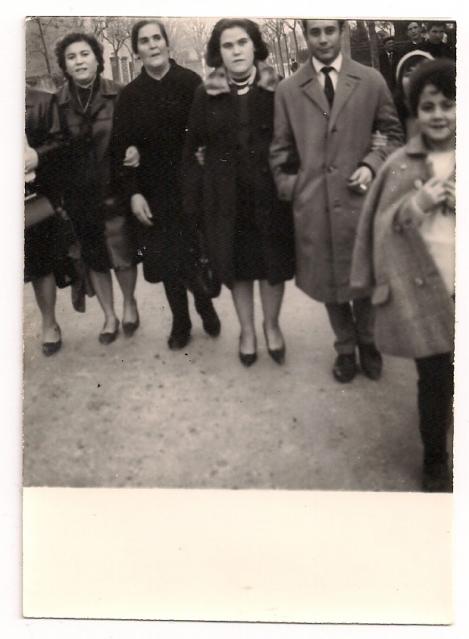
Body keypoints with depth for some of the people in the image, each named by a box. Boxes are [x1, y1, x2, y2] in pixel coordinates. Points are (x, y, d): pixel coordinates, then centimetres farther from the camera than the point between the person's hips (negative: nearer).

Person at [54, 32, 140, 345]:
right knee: (94, 258, 13)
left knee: (123, 256, 4)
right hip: (78, 196, 2)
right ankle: (109, 316, 32)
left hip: (114, 192, -2)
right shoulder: (57, 102, -3)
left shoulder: (120, 95, -8)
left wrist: (135, 150, -21)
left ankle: (129, 303, 35)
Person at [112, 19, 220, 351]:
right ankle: (180, 322, 23)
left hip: (191, 187, -2)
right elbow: (124, 147, 0)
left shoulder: (190, 82, -4)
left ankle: (205, 306, 31)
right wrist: (134, 193, -7)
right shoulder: (131, 95, 2)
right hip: (154, 192, 2)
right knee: (167, 260, 7)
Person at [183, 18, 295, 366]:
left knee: (274, 261, 9)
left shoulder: (276, 89, -3)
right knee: (237, 265, 10)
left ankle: (272, 325, 31)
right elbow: (193, 144, 1)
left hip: (269, 192, 0)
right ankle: (247, 330, 29)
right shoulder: (206, 94, -1)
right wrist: (192, 193, -2)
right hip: (226, 195, 1)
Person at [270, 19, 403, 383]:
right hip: (313, 203, 1)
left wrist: (372, 165, -7)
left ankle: (367, 343, 34)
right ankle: (345, 348, 30)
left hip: (359, 198, -1)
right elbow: (280, 148, 10)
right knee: (328, 281, 10)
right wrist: (287, 186, 1)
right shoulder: (289, 90, 5)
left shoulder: (371, 81, 2)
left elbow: (394, 134, 8)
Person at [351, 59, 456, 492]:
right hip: (422, 289, -1)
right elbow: (383, 226, 0)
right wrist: (417, 204, -17)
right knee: (435, 379, 3)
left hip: (454, 288, 2)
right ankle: (435, 462, 26)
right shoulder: (400, 165, 0)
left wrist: (455, 202, -12)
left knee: (443, 378, 7)